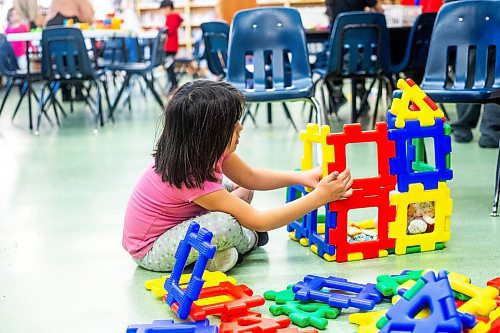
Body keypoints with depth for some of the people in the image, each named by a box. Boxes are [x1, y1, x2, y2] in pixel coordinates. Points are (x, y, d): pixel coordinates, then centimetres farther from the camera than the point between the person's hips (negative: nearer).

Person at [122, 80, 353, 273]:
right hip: (150, 251, -9)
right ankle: (247, 240, 2)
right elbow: (259, 221, -29)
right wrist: (320, 197, -28)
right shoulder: (192, 177, -33)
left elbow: (249, 177, 8)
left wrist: (301, 177, -4)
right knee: (225, 224, -33)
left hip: (175, 224, 9)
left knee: (242, 190, 9)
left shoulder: (209, 149, -10)